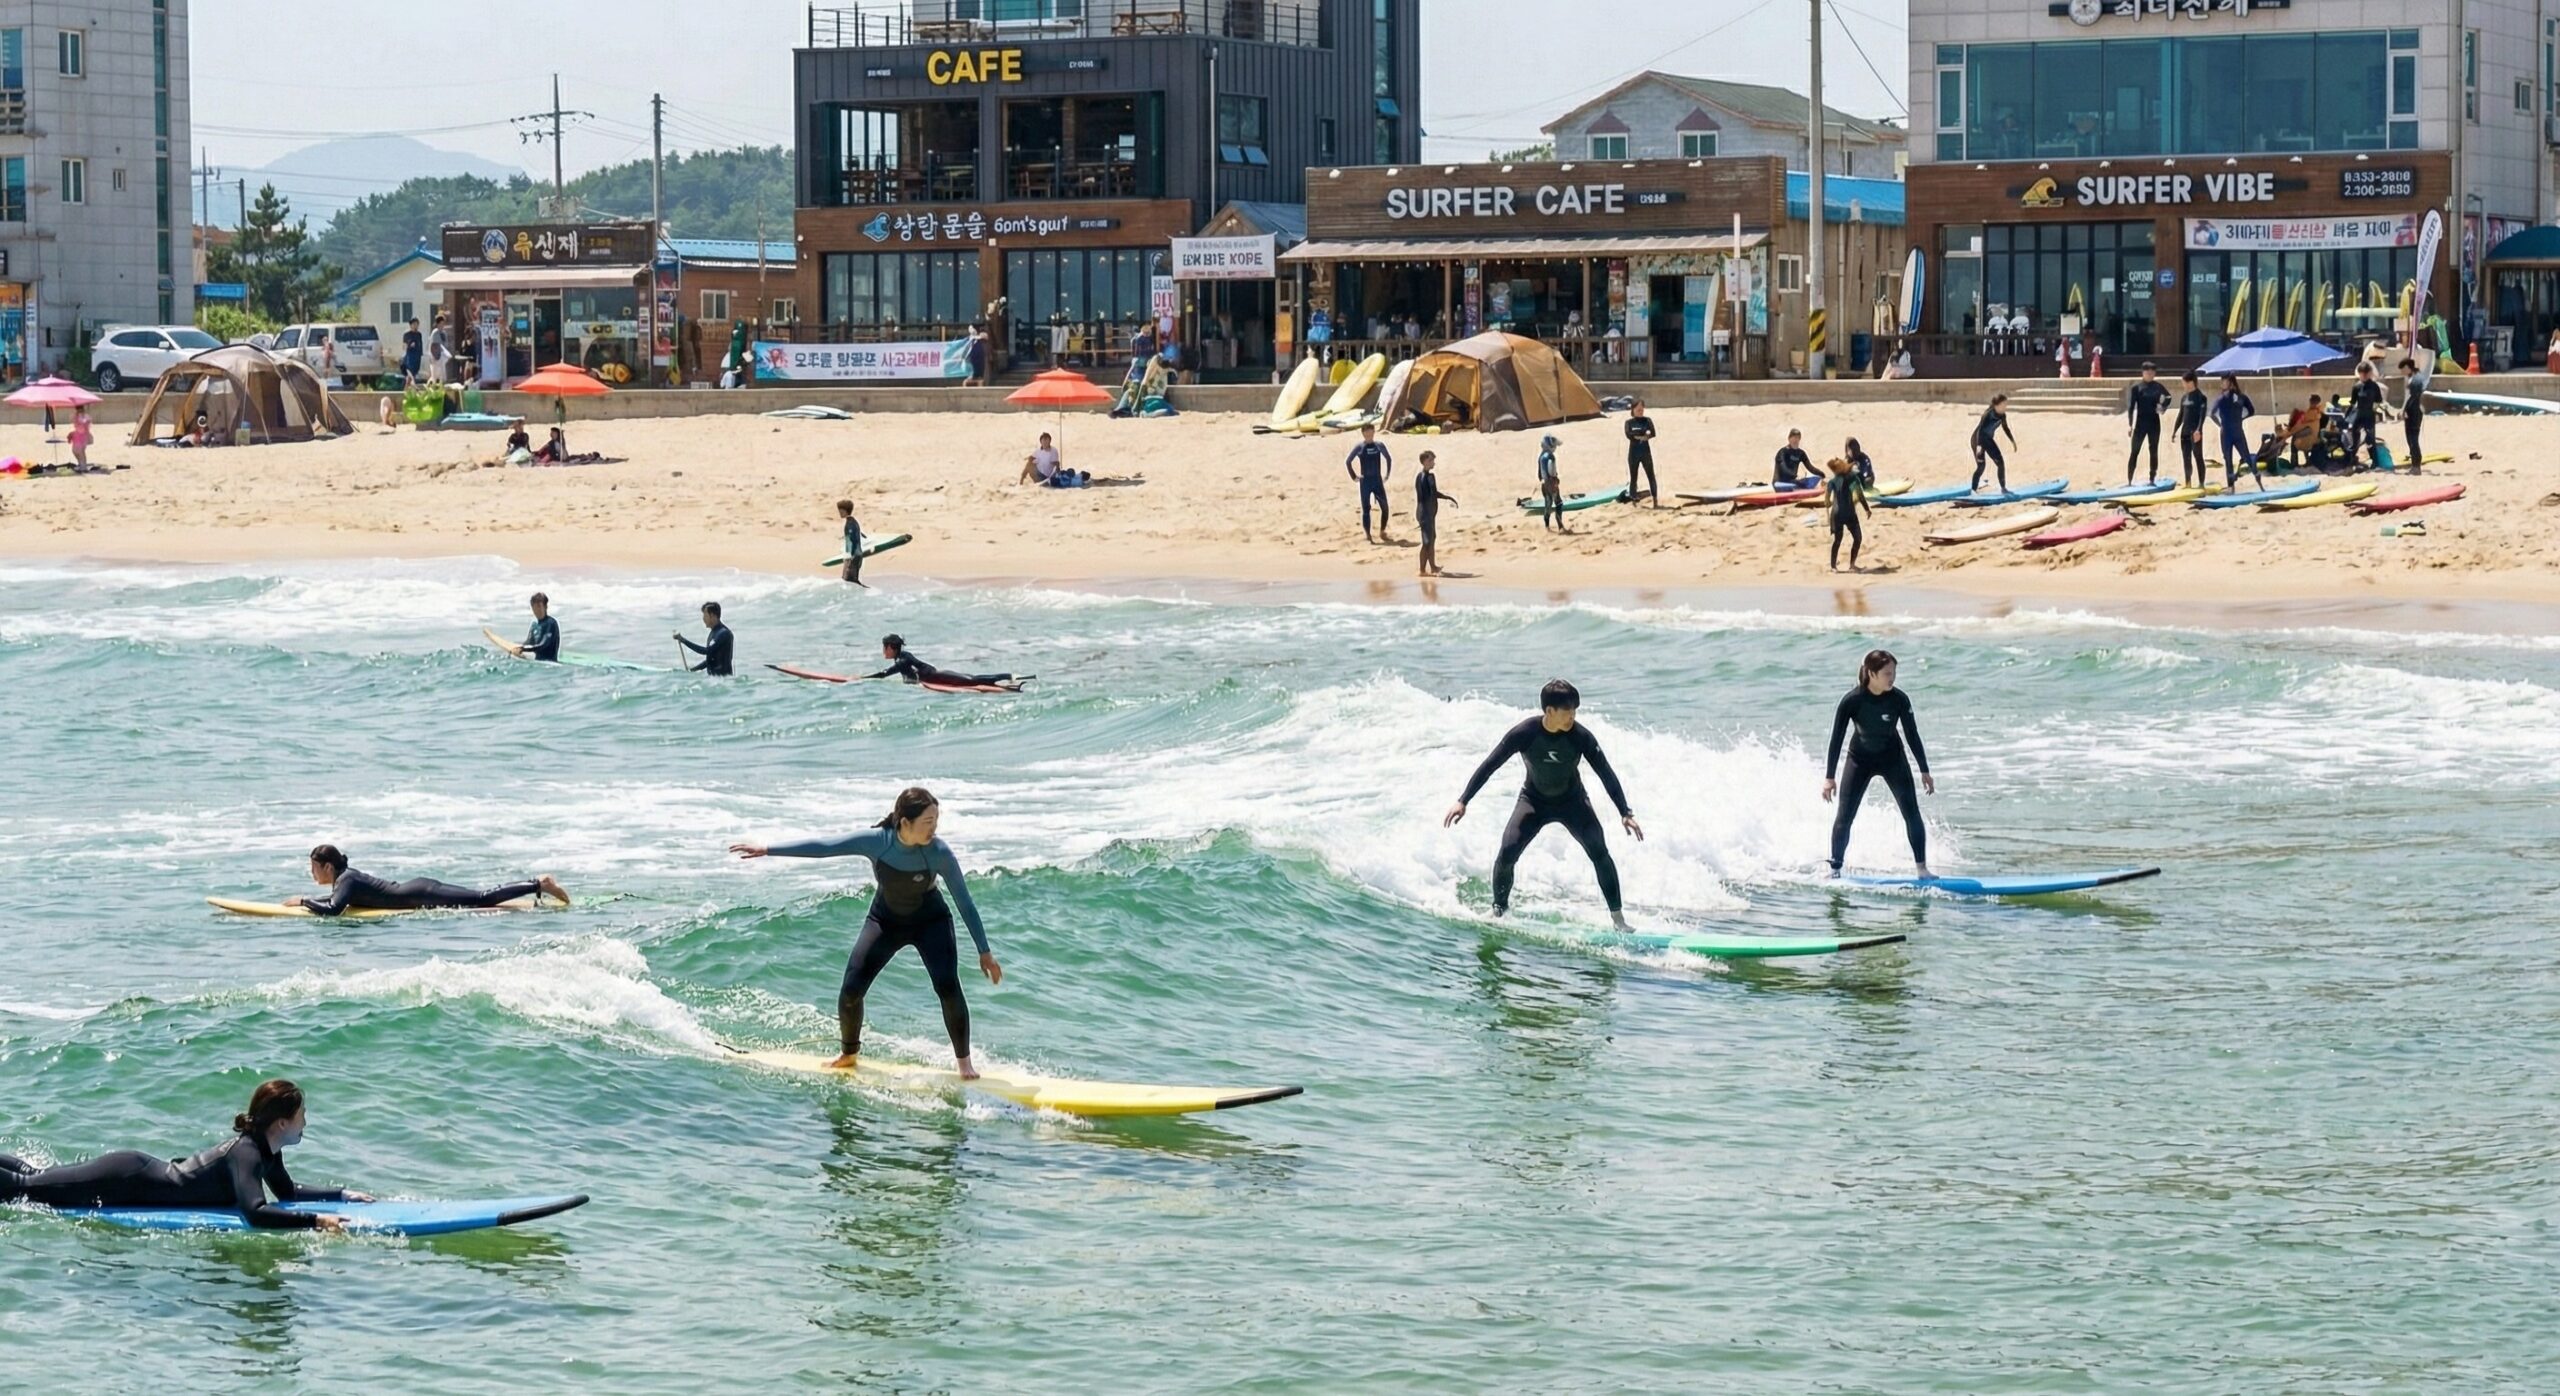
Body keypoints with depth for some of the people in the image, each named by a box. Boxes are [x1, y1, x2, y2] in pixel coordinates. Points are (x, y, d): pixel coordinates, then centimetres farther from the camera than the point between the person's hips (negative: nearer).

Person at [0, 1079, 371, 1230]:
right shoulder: (246, 1153, -29)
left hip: (145, 1170, 8)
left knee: (35, 1179, 24)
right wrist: (315, 1220, -43)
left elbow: (287, 1191, 16)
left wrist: (342, 1194, 5)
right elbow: (254, 1212, -42)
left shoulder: (266, 1148, -1)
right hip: (127, 1182, -8)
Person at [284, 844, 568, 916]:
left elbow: (332, 909, -30)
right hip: (418, 890, 8)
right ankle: (538, 884, 14)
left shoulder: (346, 880, -14)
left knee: (483, 898, -9)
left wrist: (303, 901, -16)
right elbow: (338, 900, 33)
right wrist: (308, 901, 21)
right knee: (481, 896, 12)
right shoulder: (347, 876, 13)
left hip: (420, 896, -8)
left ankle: (539, 885, -8)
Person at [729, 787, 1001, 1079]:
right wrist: (767, 850, -19)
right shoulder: (877, 841, -25)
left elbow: (965, 903, -17)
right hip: (885, 920, 2)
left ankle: (964, 1063, -6)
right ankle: (849, 1054, 20)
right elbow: (823, 847, -19)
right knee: (851, 989, -7)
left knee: (947, 986, -22)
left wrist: (984, 952, -13)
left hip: (930, 921, -2)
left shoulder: (939, 852, -26)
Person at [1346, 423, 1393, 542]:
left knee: (1384, 507, 0)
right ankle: (1367, 535, 3)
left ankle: (1382, 531, 16)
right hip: (1365, 482, -2)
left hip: (1378, 480, 2)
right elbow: (1347, 462, 1)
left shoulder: (1379, 445, 2)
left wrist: (1387, 474, 12)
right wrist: (1354, 477, -2)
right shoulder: (1359, 447, -5)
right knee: (1365, 509, -1)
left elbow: (1388, 459, 17)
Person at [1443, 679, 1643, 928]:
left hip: (1572, 802, 0)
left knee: (1599, 852, -18)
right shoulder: (1524, 734, -24)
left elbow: (1606, 774, -14)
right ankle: (1499, 912, 5)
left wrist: (1625, 813, -17)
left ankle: (1618, 919, -11)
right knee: (1507, 854, -17)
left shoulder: (1581, 736, -22)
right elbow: (1489, 765, -17)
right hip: (1534, 801, 0)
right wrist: (1462, 801, -20)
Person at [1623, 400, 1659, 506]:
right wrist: (1644, 434, -20)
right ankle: (1633, 502, 7)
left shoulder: (1647, 420, 4)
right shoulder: (1629, 422, 1)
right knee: (1633, 478, 3)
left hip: (1645, 452, 1)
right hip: (1634, 453, -1)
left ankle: (1656, 502, 0)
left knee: (1651, 477, -2)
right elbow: (1629, 435, -17)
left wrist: (1637, 435, -23)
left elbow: (1652, 433, -12)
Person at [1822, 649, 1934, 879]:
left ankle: (1922, 869, -1)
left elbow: (1912, 735, -7)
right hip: (1859, 759, -1)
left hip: (1892, 758, 1)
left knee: (1912, 813, -8)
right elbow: (1836, 739, -16)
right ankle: (1835, 869, 7)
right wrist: (1829, 777, -15)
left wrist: (1924, 771, -3)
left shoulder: (1899, 699, -18)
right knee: (1844, 817, -5)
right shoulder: (1852, 701, -23)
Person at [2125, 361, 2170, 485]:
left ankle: (2152, 480, 15)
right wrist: (2130, 424, -14)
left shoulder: (2158, 386, 4)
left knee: (2154, 452, 7)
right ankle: (2129, 481, -3)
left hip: (2154, 422, 4)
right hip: (2141, 422, -4)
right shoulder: (2137, 386, -7)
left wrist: (2162, 405, -1)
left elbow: (2168, 397, 21)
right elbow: (2130, 406, -8)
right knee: (2134, 452, -4)